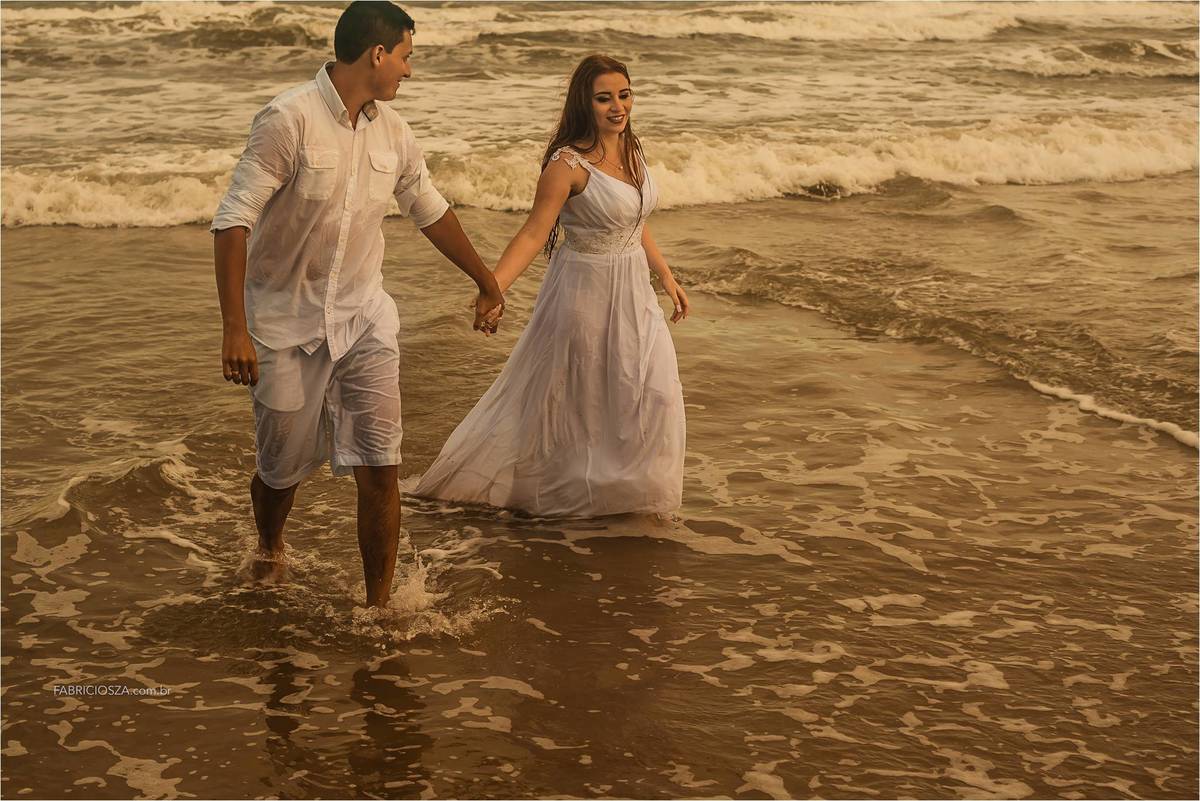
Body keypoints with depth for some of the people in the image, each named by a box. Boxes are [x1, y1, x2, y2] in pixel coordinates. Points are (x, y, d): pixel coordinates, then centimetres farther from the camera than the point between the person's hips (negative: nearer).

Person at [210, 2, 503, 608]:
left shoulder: (393, 133, 2)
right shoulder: (289, 119, -18)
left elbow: (430, 213, 18)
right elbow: (233, 220, -20)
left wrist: (487, 282, 28)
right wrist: (235, 328, -26)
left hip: (364, 317, 4)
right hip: (286, 321, -4)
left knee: (380, 466, -5)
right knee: (283, 465, 11)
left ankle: (378, 607, 7)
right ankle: (269, 550, 45)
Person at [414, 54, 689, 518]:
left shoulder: (630, 149, 2)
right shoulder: (568, 163, -21)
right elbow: (534, 234, -26)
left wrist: (666, 277, 20)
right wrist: (493, 288, -38)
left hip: (632, 289, 8)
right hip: (585, 289, -8)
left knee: (654, 391, 12)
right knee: (570, 396, 6)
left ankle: (628, 486, 30)